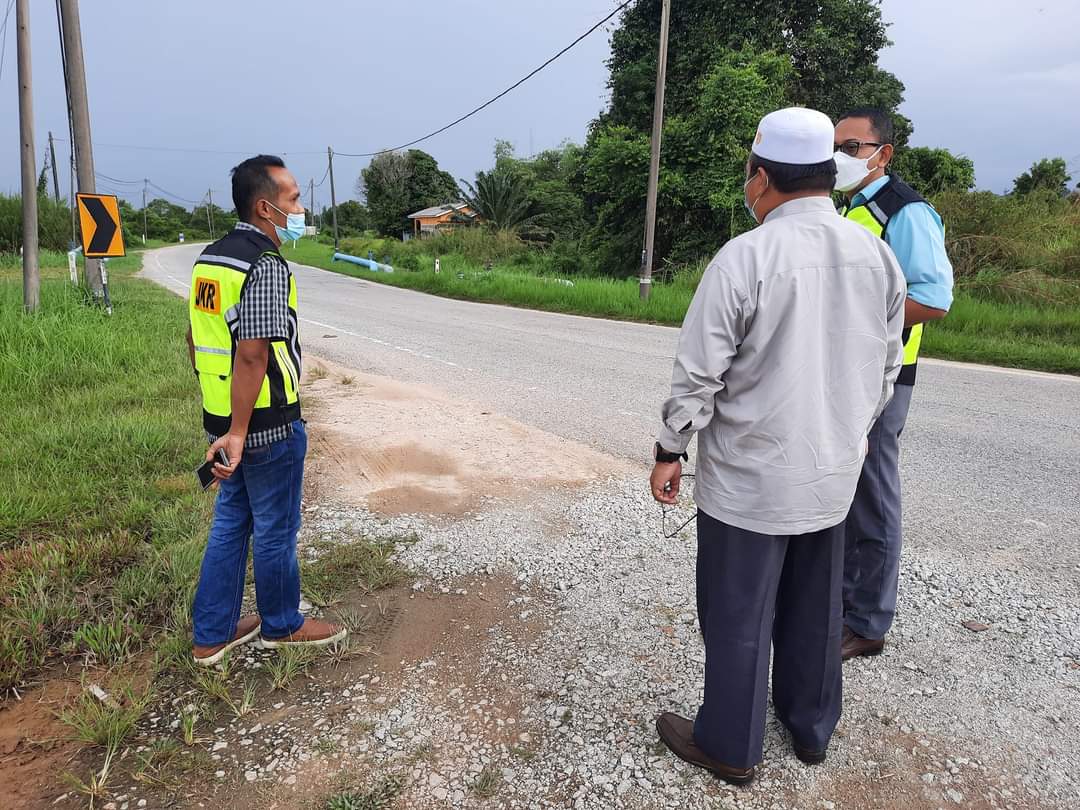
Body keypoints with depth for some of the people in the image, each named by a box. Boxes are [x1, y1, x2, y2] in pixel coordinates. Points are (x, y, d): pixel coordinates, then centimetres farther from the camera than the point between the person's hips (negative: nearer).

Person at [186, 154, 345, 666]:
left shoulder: (209, 259, 10)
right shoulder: (265, 266, -20)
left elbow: (196, 340, 16)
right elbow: (252, 354, -26)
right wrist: (238, 433, -25)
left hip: (222, 418, 9)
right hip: (268, 426, -9)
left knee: (230, 524, 18)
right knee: (275, 530, 9)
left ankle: (211, 634, 27)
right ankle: (281, 625, 28)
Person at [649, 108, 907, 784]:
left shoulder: (743, 259, -18)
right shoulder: (879, 256, 0)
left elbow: (699, 374, -16)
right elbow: (887, 369, 9)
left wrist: (670, 451, -3)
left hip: (750, 476, -6)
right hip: (834, 472, 6)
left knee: (739, 616, 9)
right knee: (816, 605, 22)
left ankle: (730, 748, 27)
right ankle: (812, 727, 40)